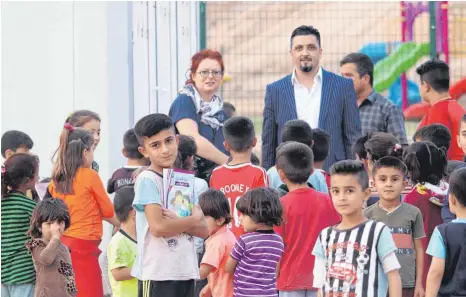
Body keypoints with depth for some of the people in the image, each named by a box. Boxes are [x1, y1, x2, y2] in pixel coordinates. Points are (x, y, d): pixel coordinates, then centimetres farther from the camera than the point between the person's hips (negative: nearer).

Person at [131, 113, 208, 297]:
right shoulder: (147, 180, -9)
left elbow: (203, 230, 5)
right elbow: (158, 227, -20)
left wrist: (178, 222, -13)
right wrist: (193, 219, -6)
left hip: (185, 272, 7)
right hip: (157, 273, -7)